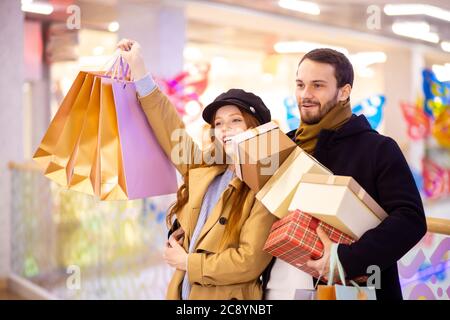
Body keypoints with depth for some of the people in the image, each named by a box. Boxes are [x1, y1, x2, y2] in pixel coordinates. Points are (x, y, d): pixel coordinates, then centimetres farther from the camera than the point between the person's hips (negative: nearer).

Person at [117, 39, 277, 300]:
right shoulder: (204, 171, 4)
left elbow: (249, 262, -21)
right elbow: (172, 132, 10)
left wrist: (186, 263, -11)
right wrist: (138, 69, 8)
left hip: (225, 296, -6)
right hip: (183, 291, 6)